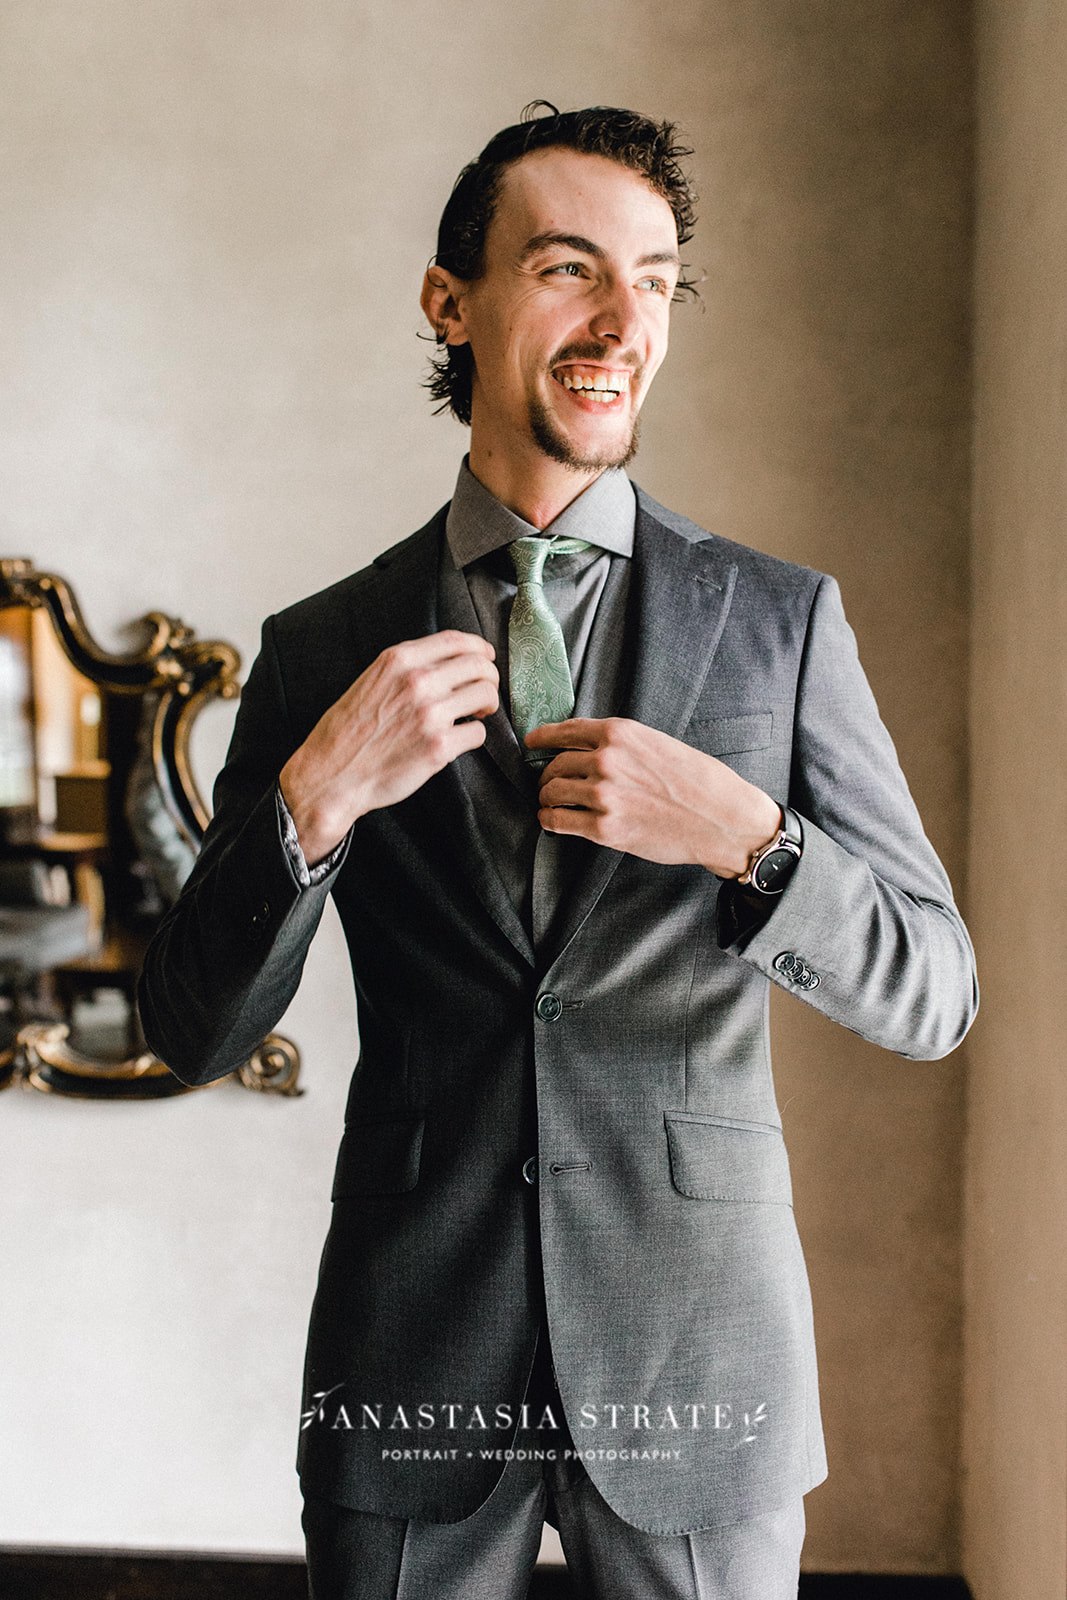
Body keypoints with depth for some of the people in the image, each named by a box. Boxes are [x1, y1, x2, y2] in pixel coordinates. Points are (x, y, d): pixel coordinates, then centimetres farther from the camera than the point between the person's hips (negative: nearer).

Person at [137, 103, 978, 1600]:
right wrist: (315, 796, -17)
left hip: (699, 1361, 0)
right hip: (410, 1359, 1)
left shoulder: (782, 619, -2)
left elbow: (932, 994, -1)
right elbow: (194, 1033, 0)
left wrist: (747, 839, -20)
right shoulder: (323, 648, 0)